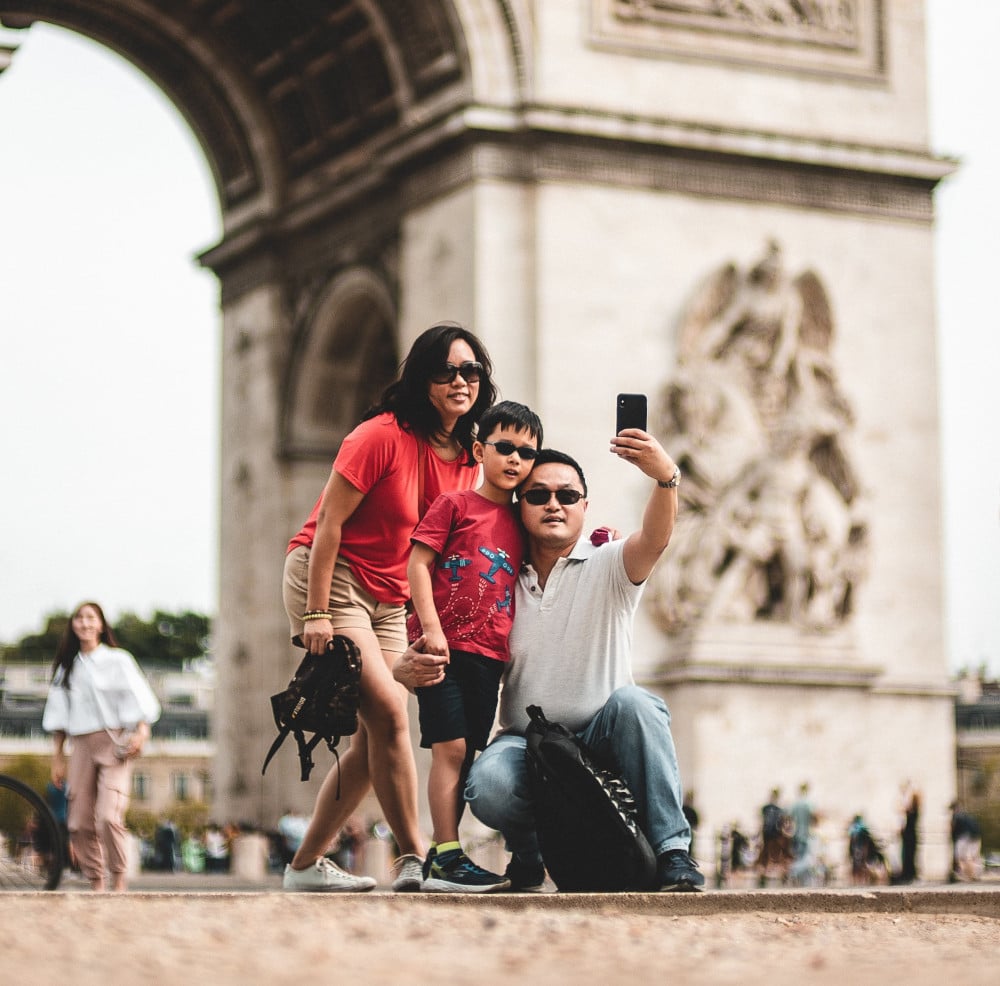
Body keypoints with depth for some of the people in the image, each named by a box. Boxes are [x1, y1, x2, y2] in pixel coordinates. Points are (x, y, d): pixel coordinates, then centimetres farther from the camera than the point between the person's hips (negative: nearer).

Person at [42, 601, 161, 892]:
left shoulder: (118, 660, 4)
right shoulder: (67, 668, 15)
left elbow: (139, 703, -1)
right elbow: (58, 717, 16)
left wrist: (140, 733, -18)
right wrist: (57, 759, 10)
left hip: (114, 744, -4)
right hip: (81, 746, 4)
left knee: (108, 816, -19)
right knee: (80, 822, -2)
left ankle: (119, 881, -9)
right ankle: (96, 883, 7)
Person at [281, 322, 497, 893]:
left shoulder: (468, 461, 5)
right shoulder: (383, 436, -16)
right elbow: (329, 522, -17)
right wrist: (316, 614, -22)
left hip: (389, 600, 8)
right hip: (328, 577, -8)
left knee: (374, 743, 1)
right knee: (389, 710, -19)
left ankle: (307, 864, 11)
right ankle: (414, 860, -17)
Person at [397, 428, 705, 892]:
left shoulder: (607, 567, 1)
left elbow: (654, 540, -23)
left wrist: (666, 477, -44)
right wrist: (409, 670, -19)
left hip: (600, 739, -1)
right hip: (524, 741, 1)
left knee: (632, 701, -33)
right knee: (487, 786, -32)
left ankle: (671, 853, -26)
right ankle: (528, 855, 3)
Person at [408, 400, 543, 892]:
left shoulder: (519, 524, 16)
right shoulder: (455, 504, 0)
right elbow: (418, 562, -6)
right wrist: (431, 626, -15)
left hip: (489, 655, 6)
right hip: (443, 647, -6)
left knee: (467, 755, 6)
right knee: (450, 746, -11)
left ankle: (440, 860, 12)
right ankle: (447, 857, -10)